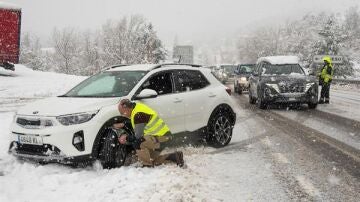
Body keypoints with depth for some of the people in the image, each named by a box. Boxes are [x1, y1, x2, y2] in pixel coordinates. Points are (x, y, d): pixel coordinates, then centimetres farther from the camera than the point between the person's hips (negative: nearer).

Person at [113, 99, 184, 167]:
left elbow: (138, 136, -23)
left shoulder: (138, 114, -24)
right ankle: (175, 156, 13)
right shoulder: (137, 106, 5)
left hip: (161, 136, -10)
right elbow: (135, 124, 23)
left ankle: (148, 165, -13)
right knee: (152, 159, 15)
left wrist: (127, 138, -8)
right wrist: (123, 125, 13)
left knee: (137, 144, -25)